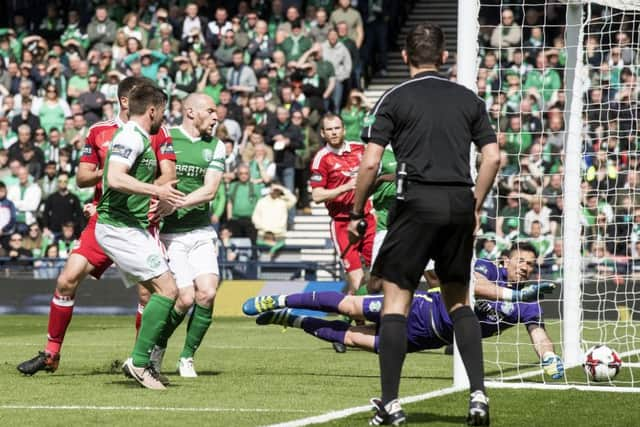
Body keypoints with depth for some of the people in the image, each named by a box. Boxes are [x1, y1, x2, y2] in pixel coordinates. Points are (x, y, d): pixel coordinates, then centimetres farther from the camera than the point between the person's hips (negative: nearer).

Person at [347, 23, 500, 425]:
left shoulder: (395, 99, 0)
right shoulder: (469, 99, 11)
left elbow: (370, 163, -6)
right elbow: (493, 157, 7)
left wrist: (356, 213, 5)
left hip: (417, 203, -4)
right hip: (460, 204, 4)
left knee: (396, 299, 3)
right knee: (459, 300, 15)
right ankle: (478, 394, 3)